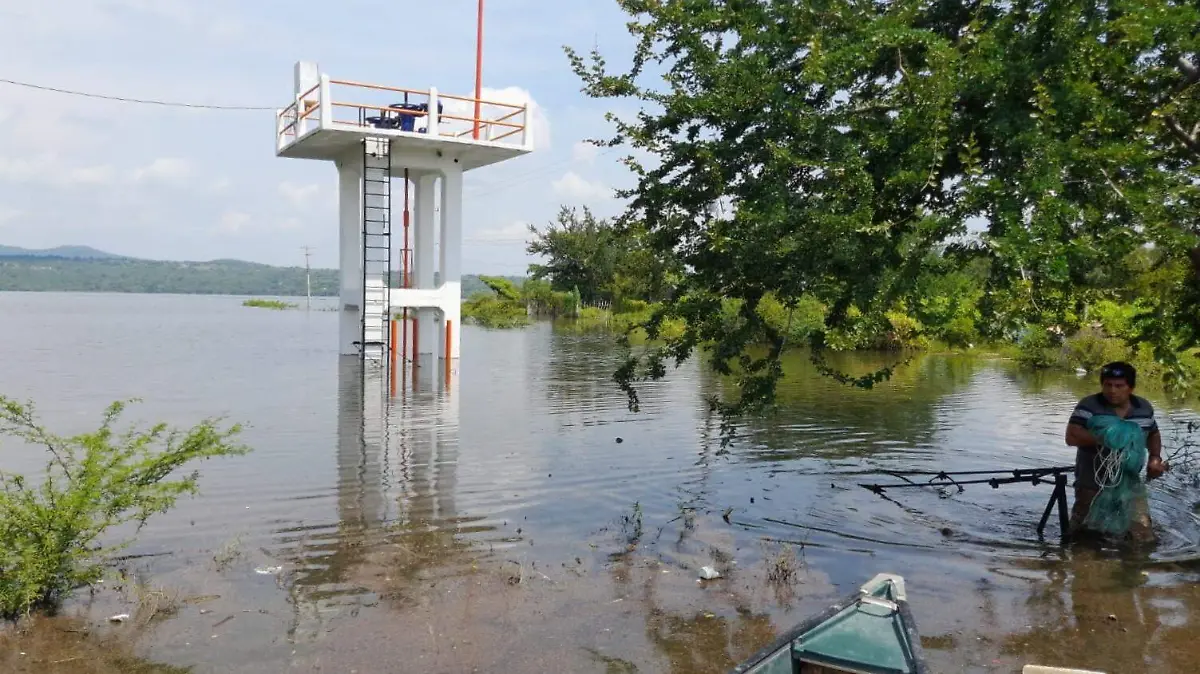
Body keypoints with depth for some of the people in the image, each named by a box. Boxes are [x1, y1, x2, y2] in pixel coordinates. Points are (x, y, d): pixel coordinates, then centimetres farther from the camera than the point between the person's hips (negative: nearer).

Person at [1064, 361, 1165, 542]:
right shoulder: (1088, 406, -13)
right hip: (1091, 487, -3)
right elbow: (1072, 437, -25)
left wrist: (1155, 458, 3)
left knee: (1143, 539, 1)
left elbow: (1153, 434, 21)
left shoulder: (1144, 408, 1)